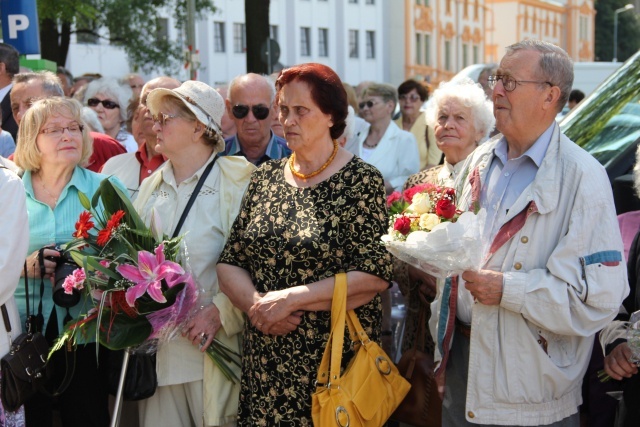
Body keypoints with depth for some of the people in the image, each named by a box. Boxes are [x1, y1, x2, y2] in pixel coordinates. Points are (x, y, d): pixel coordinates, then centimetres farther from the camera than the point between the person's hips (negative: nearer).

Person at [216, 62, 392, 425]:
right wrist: (255, 302, -14)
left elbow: (374, 276, -15)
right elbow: (230, 262, 6)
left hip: (335, 364, -4)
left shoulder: (361, 181, -7)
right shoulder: (266, 177, 8)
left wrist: (290, 298, -17)